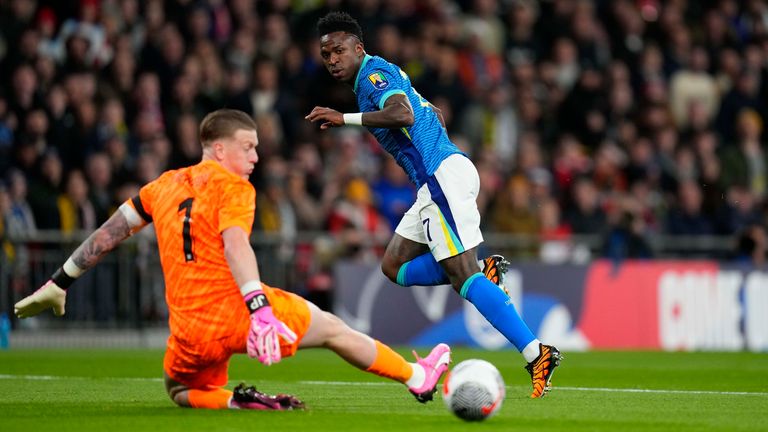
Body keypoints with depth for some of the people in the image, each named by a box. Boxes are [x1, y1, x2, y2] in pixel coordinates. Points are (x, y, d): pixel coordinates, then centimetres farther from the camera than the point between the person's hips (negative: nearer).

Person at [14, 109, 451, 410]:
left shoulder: (166, 185, 17)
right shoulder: (232, 186, -1)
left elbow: (108, 233, 21)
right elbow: (235, 245, -18)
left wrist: (59, 285, 28)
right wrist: (260, 310, -27)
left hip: (193, 334, 4)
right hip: (236, 308, -4)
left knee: (182, 390, 29)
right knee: (333, 329, 15)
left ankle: (232, 402, -3)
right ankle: (416, 378, 23)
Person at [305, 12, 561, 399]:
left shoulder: (374, 73, -7)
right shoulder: (379, 75, 23)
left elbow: (403, 114, -27)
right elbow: (433, 116, 33)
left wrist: (345, 118, -24)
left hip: (443, 174, -10)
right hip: (434, 181, 10)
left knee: (462, 275, -15)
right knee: (395, 267, 10)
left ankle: (537, 355, -21)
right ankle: (485, 272, 1)